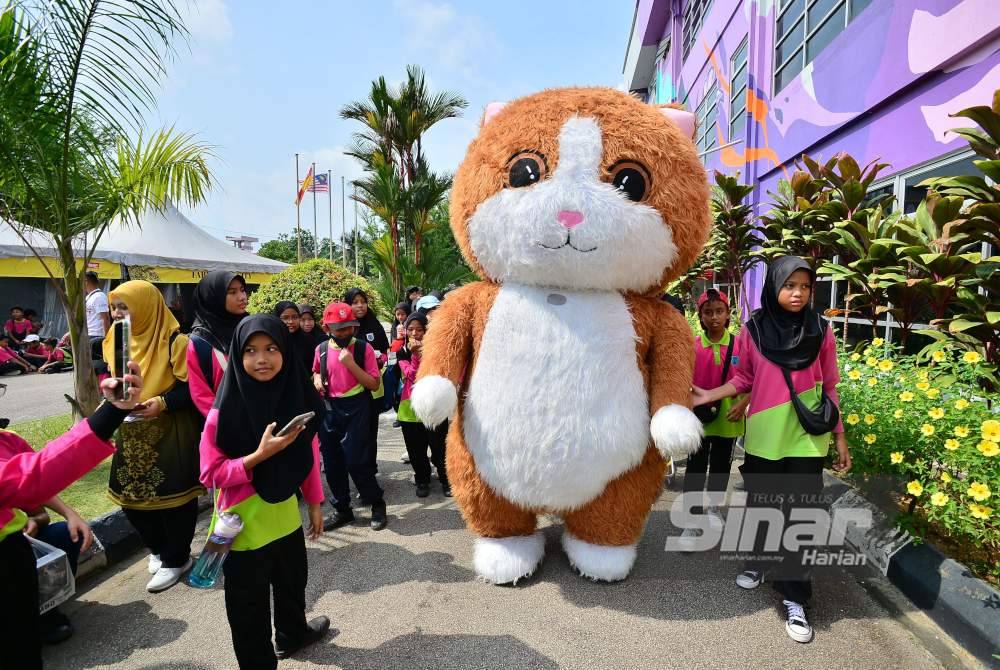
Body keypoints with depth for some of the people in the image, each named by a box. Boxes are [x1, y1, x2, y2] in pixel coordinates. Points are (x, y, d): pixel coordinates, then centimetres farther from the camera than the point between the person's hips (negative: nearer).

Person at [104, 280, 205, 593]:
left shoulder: (174, 342, -17)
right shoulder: (116, 340, 5)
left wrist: (162, 403, -29)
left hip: (171, 434, -7)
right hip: (132, 434, 7)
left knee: (172, 496, 3)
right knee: (131, 495, 14)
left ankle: (176, 559, 22)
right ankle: (159, 548, 37)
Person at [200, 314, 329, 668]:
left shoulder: (297, 395, -8)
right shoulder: (224, 410, -20)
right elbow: (210, 473, -18)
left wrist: (314, 502, 8)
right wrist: (260, 454, -31)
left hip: (286, 515, 5)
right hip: (244, 523, -5)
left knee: (292, 581, 27)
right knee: (250, 606, 11)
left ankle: (292, 633, 54)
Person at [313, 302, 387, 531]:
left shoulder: (363, 348, -8)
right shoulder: (321, 349, 3)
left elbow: (374, 384, -10)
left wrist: (351, 364, -19)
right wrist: (316, 379, 2)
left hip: (356, 409, -4)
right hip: (329, 409, 5)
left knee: (355, 461, -7)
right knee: (332, 463, 10)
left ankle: (377, 505, 14)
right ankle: (342, 510, 28)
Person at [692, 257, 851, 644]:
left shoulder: (820, 331, -1)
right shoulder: (753, 330, -3)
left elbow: (829, 388, 4)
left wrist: (840, 438, 5)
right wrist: (710, 396, -5)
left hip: (806, 439, 0)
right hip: (763, 437, 1)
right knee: (760, 504, 14)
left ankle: (794, 597, 15)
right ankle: (758, 561, 40)